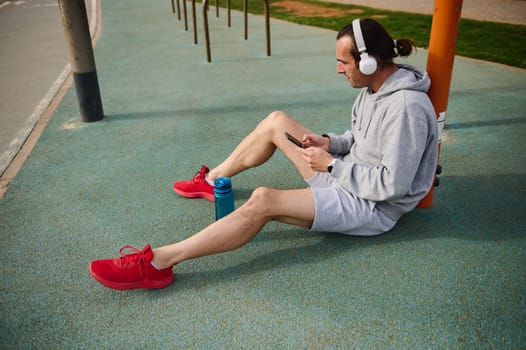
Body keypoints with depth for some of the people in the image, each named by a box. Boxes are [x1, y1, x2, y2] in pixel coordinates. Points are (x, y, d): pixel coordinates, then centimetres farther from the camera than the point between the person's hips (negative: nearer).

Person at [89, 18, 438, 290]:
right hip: (349, 176, 9)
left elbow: (392, 185, -27)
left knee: (264, 200, -28)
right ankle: (212, 180, 16)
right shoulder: (374, 88, 3)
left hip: (373, 206, -9)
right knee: (276, 121, 1)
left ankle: (157, 263, -25)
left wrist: (331, 165, -20)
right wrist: (330, 143, -4)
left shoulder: (406, 107, -26)